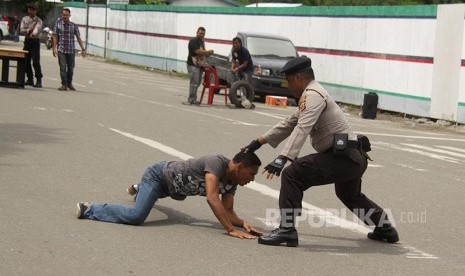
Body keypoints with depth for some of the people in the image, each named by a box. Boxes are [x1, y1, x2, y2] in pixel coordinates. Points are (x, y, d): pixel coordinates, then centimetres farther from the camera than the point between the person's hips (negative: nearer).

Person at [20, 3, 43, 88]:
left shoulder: (38, 21, -4)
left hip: (35, 41, -5)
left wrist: (34, 33, -46)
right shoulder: (24, 19, 9)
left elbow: (37, 28, -25)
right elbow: (22, 30, 1)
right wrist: (29, 30, -16)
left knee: (36, 62, -12)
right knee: (26, 61, 7)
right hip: (27, 41, 5)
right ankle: (30, 79, 20)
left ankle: (39, 81, -10)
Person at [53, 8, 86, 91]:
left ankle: (69, 83, 26)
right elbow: (55, 37, 3)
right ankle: (64, 84, -2)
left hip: (71, 50, 1)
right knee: (63, 67, -9)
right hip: (61, 50, -1)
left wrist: (83, 49, 3)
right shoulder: (58, 24, 2)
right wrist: (54, 48, -4)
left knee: (71, 68, 7)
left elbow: (78, 38, 6)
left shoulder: (74, 25, 4)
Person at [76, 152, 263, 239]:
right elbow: (212, 198, -43)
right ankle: (89, 210, -13)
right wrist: (231, 230, -44)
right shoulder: (217, 162, -33)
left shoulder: (231, 182, -8)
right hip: (159, 175, -9)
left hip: (171, 187, 9)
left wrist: (244, 224, -26)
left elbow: (228, 211, -6)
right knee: (136, 216, -30)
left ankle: (139, 189, 77)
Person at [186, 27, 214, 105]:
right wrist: (208, 52, -14)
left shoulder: (202, 41, 19)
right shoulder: (193, 41, -11)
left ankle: (193, 99, 17)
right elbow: (198, 51, -22)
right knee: (194, 83, -12)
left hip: (199, 65, 9)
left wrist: (207, 53, 3)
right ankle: (191, 99, -9)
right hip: (193, 65, -9)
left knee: (197, 83, 11)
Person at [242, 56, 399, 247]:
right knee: (350, 196, 35)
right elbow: (289, 124, 30)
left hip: (342, 158, -11)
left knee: (292, 174, -16)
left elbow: (302, 129, -25)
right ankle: (385, 228, 48)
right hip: (355, 159, 11)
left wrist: (282, 159, -35)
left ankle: (286, 229, -21)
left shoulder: (313, 95, -11)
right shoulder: (312, 96, 22)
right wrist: (259, 142, 28)